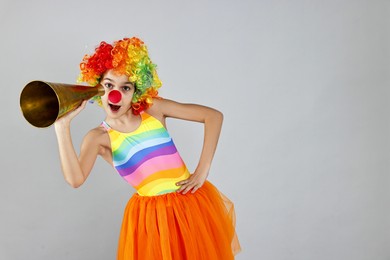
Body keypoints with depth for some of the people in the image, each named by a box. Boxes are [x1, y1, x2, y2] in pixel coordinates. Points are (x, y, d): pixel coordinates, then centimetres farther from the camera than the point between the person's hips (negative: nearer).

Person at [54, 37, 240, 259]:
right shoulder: (99, 137, -4)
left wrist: (203, 169, -9)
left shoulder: (153, 108, -2)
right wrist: (62, 126, -26)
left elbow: (214, 115, -2)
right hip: (151, 216, -1)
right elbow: (75, 179, -23)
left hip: (194, 203, 2)